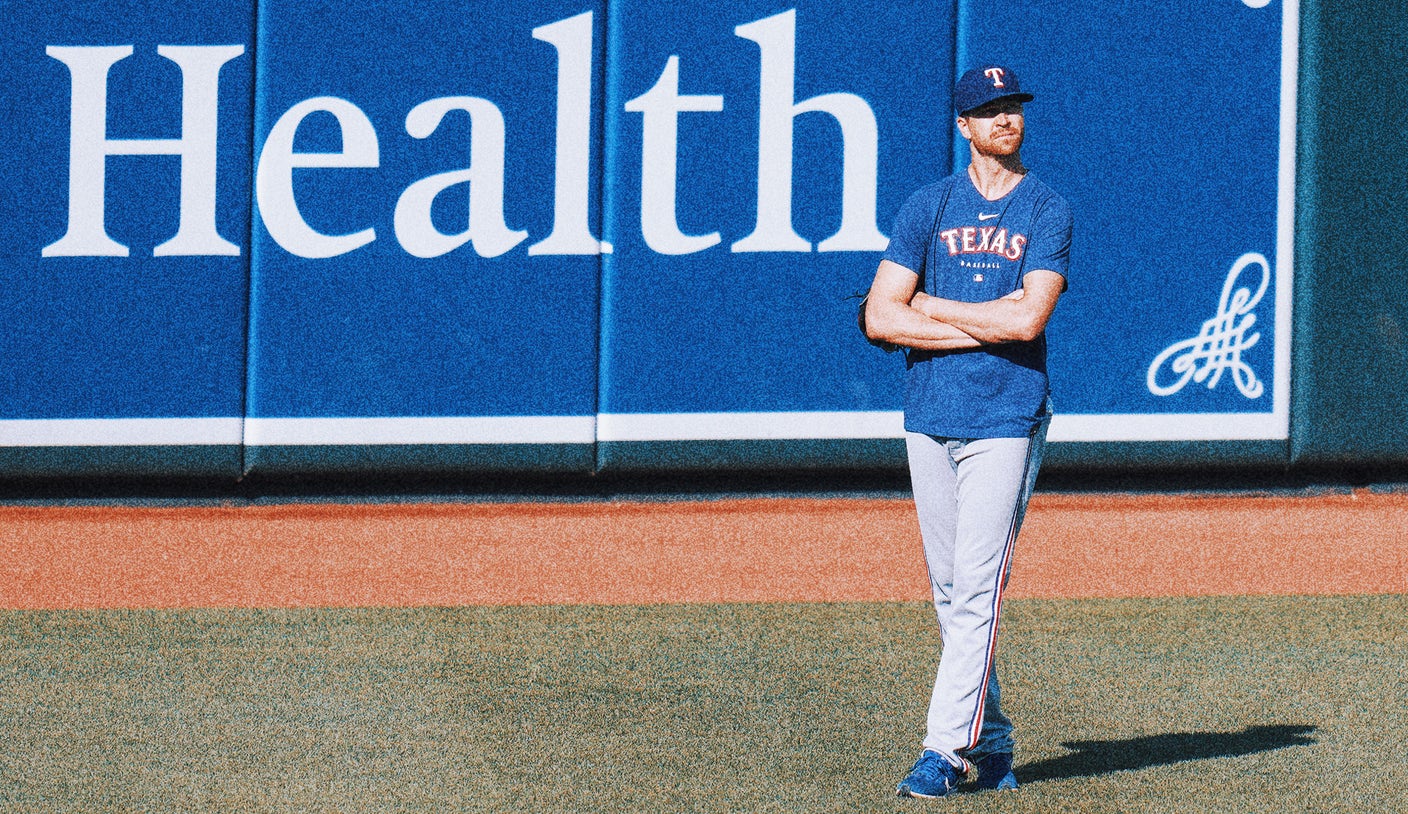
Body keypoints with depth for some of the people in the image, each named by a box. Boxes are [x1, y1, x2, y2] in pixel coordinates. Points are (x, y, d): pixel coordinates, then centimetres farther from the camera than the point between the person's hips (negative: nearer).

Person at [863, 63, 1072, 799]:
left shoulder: (1048, 213, 2)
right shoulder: (928, 208, 8)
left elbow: (1028, 318, -12)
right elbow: (880, 318, -2)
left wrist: (930, 306, -5)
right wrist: (985, 325, -9)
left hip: (1006, 422, -4)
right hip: (930, 418, 4)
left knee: (977, 587, -11)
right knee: (950, 593, 7)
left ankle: (945, 750, -14)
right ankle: (991, 743, 17)